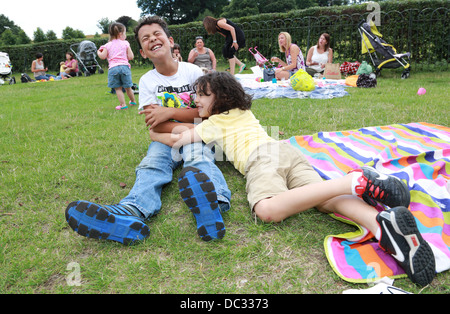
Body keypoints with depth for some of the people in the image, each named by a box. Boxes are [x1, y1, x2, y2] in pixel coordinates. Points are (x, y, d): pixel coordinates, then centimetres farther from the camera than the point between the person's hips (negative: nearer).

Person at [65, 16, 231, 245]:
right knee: (151, 164, -30)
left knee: (199, 158, -35)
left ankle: (215, 200, -69)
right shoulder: (147, 81, 3)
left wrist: (168, 112, -15)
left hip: (195, 138, -1)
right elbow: (156, 125, -7)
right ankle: (132, 212, -60)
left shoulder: (193, 71, 1)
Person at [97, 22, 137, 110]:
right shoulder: (125, 43, 5)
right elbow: (131, 57, 0)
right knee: (128, 87, 15)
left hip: (113, 68, 0)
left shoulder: (108, 45, 7)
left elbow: (103, 56, 0)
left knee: (118, 88, 5)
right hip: (124, 66, 0)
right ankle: (133, 101, 31)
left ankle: (123, 104, 1)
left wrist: (99, 52, 22)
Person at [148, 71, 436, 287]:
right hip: (286, 149, 8)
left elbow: (175, 140, 16)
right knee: (326, 199, -16)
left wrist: (155, 134, 37)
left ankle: (354, 182, -39)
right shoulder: (242, 112, 41)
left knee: (268, 210, -33)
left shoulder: (215, 122, 20)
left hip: (262, 156, -7)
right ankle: (382, 223, -45)